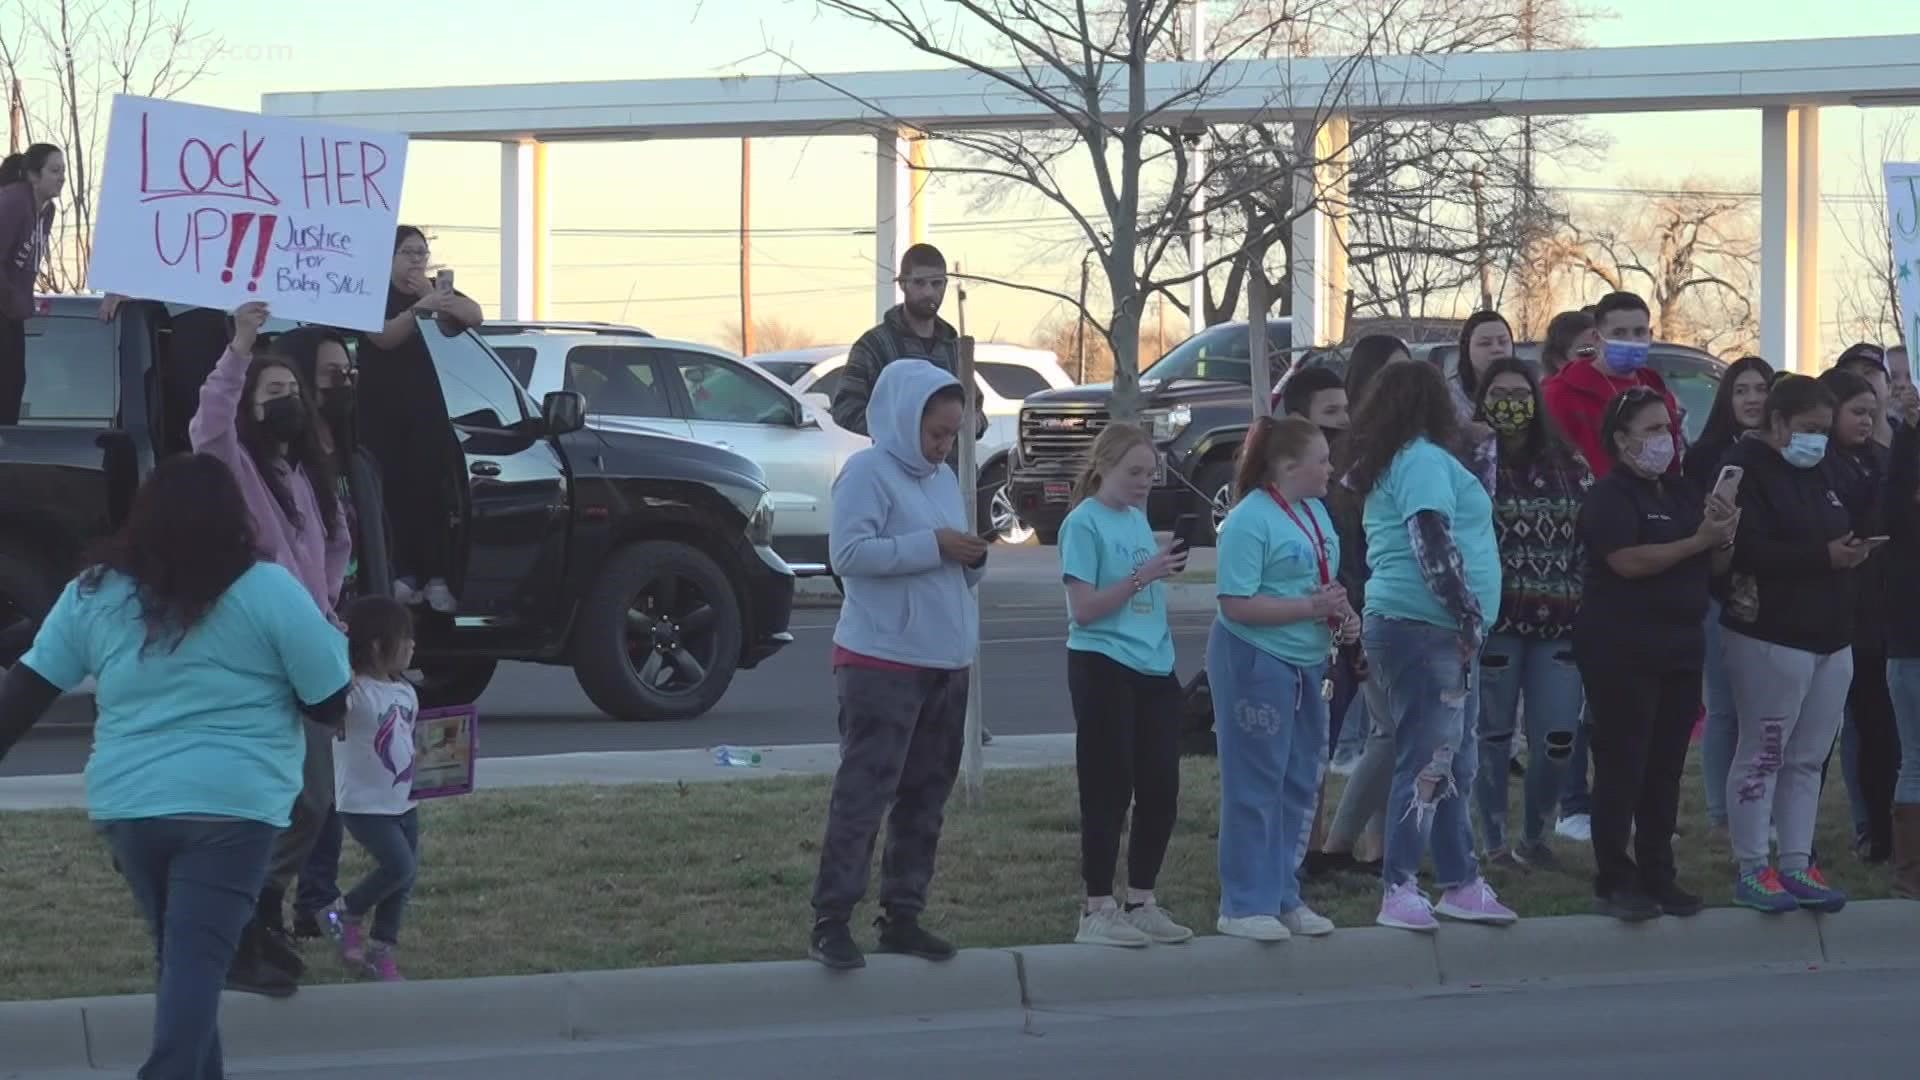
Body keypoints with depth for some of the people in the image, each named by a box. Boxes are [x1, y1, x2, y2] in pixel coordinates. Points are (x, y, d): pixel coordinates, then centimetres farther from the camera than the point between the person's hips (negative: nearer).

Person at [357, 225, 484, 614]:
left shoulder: (437, 291, 14)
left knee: (432, 491, -10)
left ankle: (437, 578, -15)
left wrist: (441, 300, -19)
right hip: (384, 415, -2)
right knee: (396, 491, -11)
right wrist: (419, 307, -34)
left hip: (430, 413, 2)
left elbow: (475, 316, -1)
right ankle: (402, 574, -11)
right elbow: (384, 336, -18)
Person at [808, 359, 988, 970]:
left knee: (926, 798, 10)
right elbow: (850, 552, -20)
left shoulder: (943, 479, 16)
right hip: (882, 661, -8)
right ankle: (831, 921, -10)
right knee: (864, 792, -11)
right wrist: (932, 546, -19)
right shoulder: (868, 472, -8)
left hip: (946, 664, 8)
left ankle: (902, 916, 17)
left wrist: (972, 560, 0)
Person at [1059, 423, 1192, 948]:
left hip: (1153, 669, 7)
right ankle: (1098, 910, 3)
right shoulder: (1084, 522, -8)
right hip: (1103, 667, -7)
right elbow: (1084, 608, -15)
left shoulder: (1139, 519, 14)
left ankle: (1141, 902, 18)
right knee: (1109, 790, -4)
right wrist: (1143, 576, -21)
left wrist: (1167, 570, 8)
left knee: (1161, 787, 7)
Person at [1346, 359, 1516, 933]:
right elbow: (1432, 542, -20)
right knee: (1428, 763, -10)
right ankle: (1398, 893, -11)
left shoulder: (1389, 466, 20)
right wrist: (1468, 614, -19)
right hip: (1425, 627, -10)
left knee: (1454, 764, 13)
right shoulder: (1424, 461, -11)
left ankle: (1461, 884, 17)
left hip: (1400, 623, 10)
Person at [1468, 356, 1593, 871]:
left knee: (1557, 736, 0)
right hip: (1495, 620, -3)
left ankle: (1535, 836, 18)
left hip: (1558, 622, 3)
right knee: (1494, 732, 3)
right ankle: (1494, 841, 12)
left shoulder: (1568, 465, 10)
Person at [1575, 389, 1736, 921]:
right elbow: (1630, 561, -22)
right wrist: (1697, 541, -18)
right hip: (1622, 651, -7)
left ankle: (1658, 875, 16)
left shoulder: (1685, 492, 13)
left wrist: (1724, 538, -5)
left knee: (1666, 768, 10)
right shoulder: (1610, 497, -8)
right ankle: (1613, 881, -2)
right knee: (1622, 766, -5)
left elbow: (1715, 566, 17)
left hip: (1680, 647, 7)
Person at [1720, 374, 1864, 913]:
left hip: (1830, 637, 8)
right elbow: (1748, 550, -21)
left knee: (1808, 759, 10)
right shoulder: (1747, 469, -10)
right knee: (1763, 754, -3)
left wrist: (1853, 551, 1)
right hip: (1772, 637, -8)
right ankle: (1752, 871, 2)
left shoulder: (1817, 472, 17)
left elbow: (1840, 530, 25)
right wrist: (1823, 556, -24)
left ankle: (1797, 865, 16)